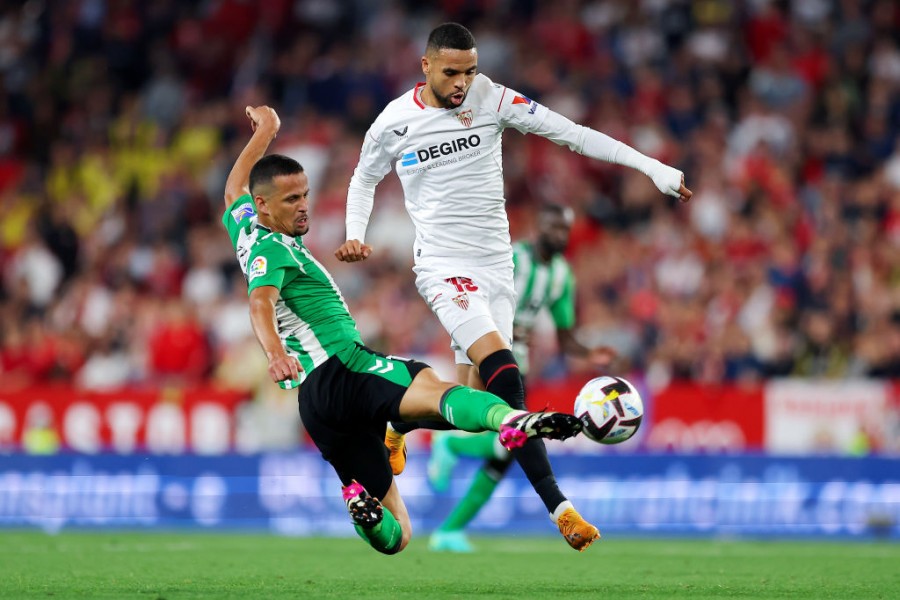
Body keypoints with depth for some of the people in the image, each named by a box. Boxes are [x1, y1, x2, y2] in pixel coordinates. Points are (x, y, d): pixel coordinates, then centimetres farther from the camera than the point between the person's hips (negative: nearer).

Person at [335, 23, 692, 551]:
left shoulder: (491, 99, -3)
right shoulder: (394, 124, -3)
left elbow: (572, 133, -8)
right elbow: (364, 179, 16)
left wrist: (652, 167, -14)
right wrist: (354, 235, -2)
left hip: (496, 264, 4)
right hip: (444, 267, -4)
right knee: (505, 377, -23)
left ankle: (399, 426, 37)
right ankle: (559, 507, -25)